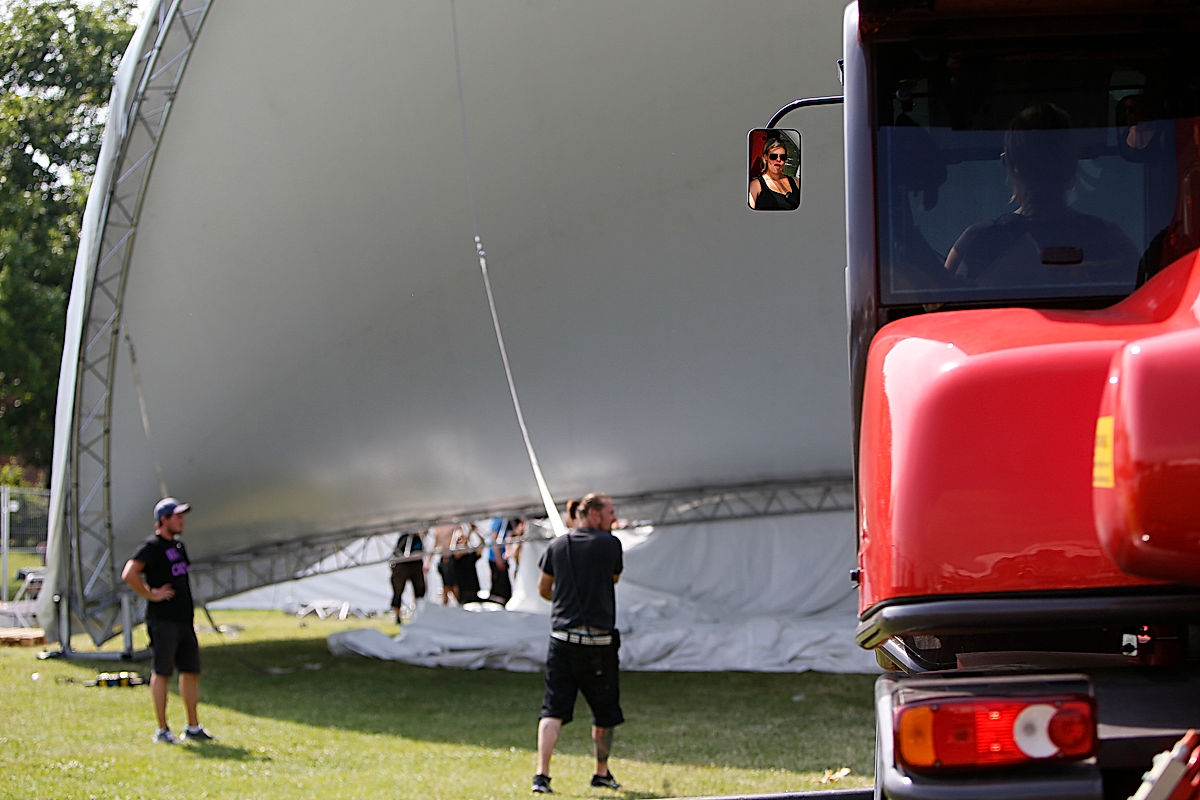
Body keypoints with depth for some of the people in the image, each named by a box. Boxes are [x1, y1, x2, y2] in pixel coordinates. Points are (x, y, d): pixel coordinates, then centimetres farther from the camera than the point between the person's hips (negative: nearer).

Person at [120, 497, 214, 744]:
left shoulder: (178, 545, 17)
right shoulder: (152, 546, -10)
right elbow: (129, 574, -22)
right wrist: (152, 595, -17)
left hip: (184, 619, 9)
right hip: (163, 620, -9)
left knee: (191, 671, 11)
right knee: (162, 673, -3)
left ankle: (193, 727, 19)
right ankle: (162, 730, 1)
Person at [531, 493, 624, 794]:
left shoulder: (556, 546, 6)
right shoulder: (610, 544, -4)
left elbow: (543, 589, 18)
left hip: (562, 638, 3)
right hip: (599, 641, -2)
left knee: (553, 710, -2)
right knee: (605, 712, 15)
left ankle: (542, 774, -15)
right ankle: (602, 773, 26)